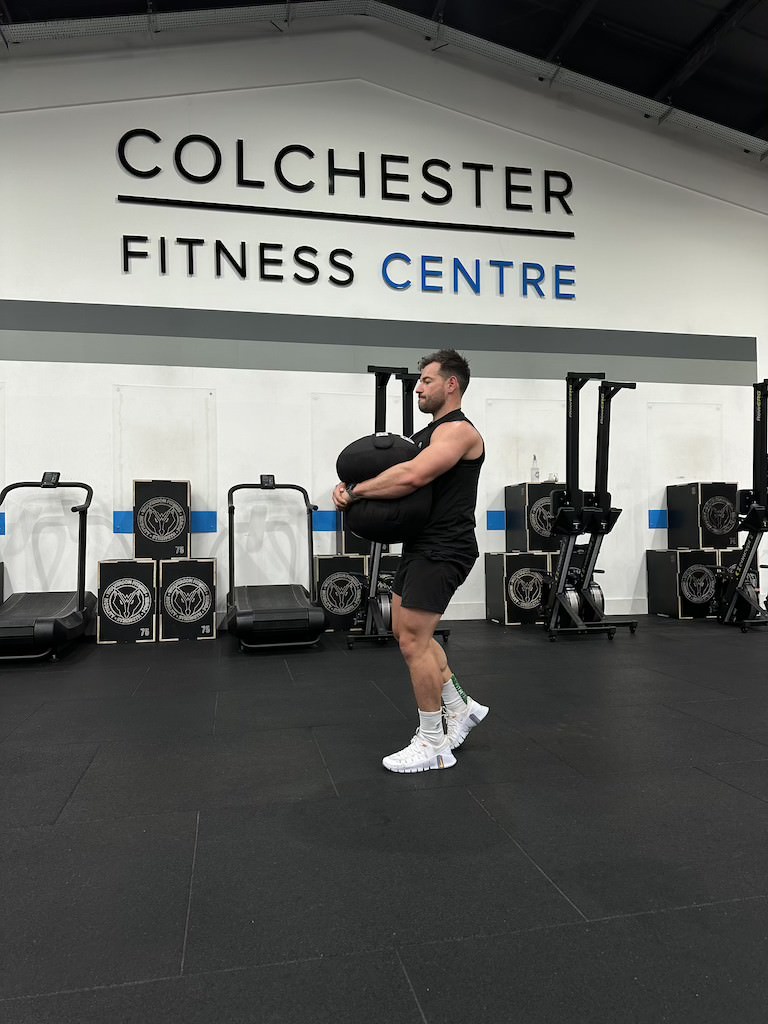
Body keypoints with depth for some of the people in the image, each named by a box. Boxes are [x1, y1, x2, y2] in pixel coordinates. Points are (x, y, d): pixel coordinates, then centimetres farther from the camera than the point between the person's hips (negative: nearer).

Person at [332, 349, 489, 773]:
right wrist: (354, 487, -3)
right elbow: (398, 470, 17)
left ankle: (433, 745, 6)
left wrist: (356, 491, -20)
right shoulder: (431, 432, 19)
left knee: (413, 641, -8)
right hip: (421, 545, 11)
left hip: (443, 550, -11)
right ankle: (460, 707, 28)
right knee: (406, 632, 17)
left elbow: (412, 476, -30)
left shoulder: (458, 430, -15)